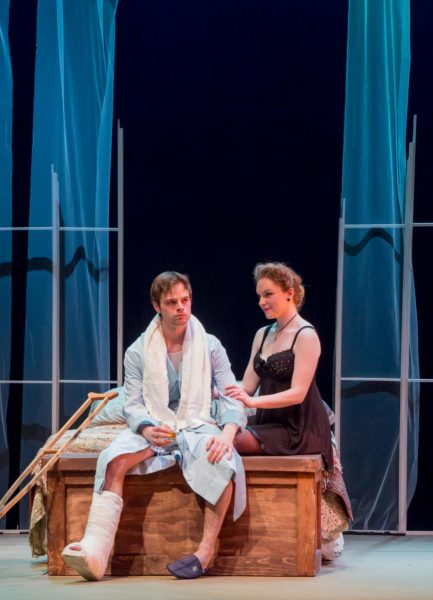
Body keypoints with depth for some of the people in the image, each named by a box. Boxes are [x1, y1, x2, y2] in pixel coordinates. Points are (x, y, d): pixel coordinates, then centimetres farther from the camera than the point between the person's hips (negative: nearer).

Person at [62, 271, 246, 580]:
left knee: (223, 462, -37)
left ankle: (206, 551, -33)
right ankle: (96, 549, -45)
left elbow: (231, 399, 1)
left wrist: (227, 434, -21)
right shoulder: (138, 352, 9)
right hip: (154, 428, 1)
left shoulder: (211, 347, 8)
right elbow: (133, 404, 3)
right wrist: (148, 429, -22)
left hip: (199, 426, -1)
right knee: (114, 459, -32)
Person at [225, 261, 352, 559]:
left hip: (300, 429, -8)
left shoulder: (306, 336, -8)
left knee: (235, 442, -27)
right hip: (270, 423, 8)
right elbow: (248, 386, 12)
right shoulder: (263, 335, 16)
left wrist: (252, 401, -29)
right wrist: (223, 395, -9)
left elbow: (297, 393, -17)